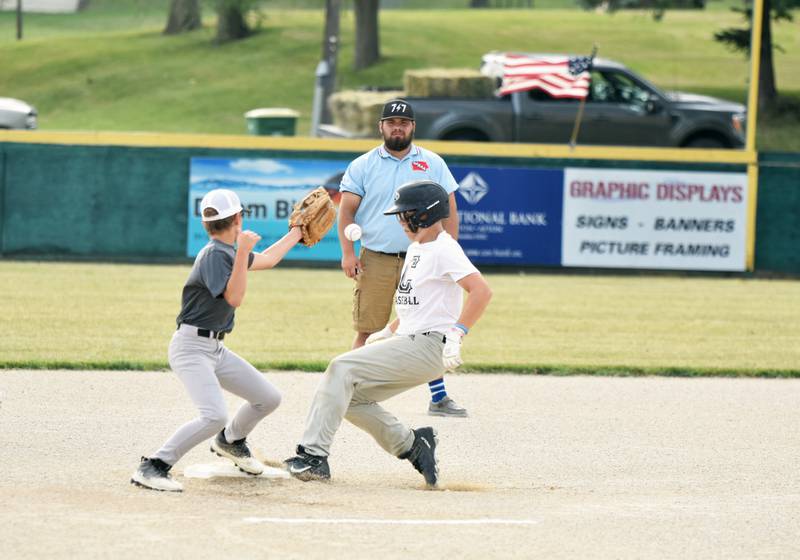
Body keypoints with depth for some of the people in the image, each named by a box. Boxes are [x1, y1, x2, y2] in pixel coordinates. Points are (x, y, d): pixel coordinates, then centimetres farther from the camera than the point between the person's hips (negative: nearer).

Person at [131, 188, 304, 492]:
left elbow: (266, 259, 29)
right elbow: (234, 298, -27)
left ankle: (231, 441, 40)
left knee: (269, 398, 14)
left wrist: (296, 233, 38)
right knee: (214, 416, -27)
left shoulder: (228, 252, 11)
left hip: (216, 350, 10)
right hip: (191, 348, -10)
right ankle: (153, 467, -23)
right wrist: (242, 253, -33)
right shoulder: (214, 255, -17)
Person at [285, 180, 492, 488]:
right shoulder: (416, 248, 19)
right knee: (351, 396, 6)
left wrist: (456, 335, -27)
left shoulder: (444, 250, -12)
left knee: (342, 368, -19)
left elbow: (482, 291, -23)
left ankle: (313, 454, -23)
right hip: (408, 343, 10)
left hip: (428, 347, -10)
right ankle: (412, 445, 8)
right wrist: (387, 332, 18)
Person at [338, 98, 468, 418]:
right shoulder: (362, 166, 6)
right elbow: (347, 211, 3)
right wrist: (348, 253, -9)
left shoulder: (432, 164, 8)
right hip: (375, 260, -1)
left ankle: (438, 398, 7)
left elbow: (448, 211, 8)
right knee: (367, 331, -2)